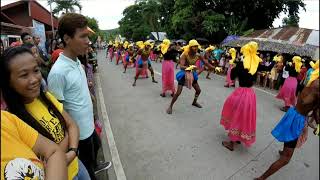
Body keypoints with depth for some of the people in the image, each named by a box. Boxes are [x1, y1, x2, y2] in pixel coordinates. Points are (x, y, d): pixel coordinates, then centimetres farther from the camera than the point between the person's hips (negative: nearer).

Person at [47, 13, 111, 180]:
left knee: (96, 146, 31)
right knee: (86, 160, 17)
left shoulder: (77, 61, -3)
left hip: (89, 122, 8)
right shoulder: (58, 72, -28)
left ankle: (94, 166, 59)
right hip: (80, 129, -8)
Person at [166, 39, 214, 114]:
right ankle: (170, 106, 7)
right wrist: (188, 67, -51)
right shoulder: (185, 55, -23)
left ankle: (194, 102, 41)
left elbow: (206, 63, 0)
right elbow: (181, 66, -33)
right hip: (184, 74, -6)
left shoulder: (198, 55, -8)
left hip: (192, 74, 6)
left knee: (198, 90, 13)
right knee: (178, 92, -12)